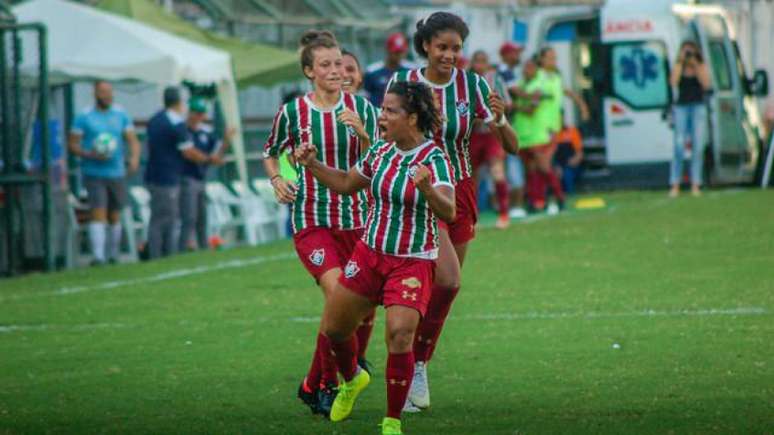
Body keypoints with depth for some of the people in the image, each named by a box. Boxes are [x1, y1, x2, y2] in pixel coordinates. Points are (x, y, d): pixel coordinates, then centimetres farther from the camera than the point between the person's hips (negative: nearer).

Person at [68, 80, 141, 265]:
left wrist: (135, 157, -15)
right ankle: (98, 256, -21)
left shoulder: (121, 115, 8)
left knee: (115, 216, 10)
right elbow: (72, 144, -1)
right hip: (94, 173, -3)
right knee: (98, 213, -15)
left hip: (117, 173, 3)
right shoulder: (84, 117, -1)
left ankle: (113, 255, 23)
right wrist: (89, 154, -18)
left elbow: (133, 140, 5)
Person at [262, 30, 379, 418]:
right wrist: (276, 179, -3)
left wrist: (362, 133, -17)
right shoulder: (292, 113, -2)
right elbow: (270, 153, 15)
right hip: (311, 221, -3)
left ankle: (315, 386, 23)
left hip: (356, 219, 3)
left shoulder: (361, 109, 1)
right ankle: (325, 384, -10)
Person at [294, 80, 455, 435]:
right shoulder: (380, 151, 0)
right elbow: (347, 183, 17)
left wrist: (427, 189, -51)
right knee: (334, 326, 12)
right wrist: (312, 165, 4)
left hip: (413, 263, -6)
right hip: (370, 253, 6)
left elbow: (448, 212, -32)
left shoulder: (434, 159, -19)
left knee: (400, 335, -21)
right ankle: (352, 380, 45)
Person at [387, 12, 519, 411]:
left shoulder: (472, 85, -4)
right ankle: (416, 366, -9)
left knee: (440, 287, 8)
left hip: (459, 194, 3)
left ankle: (414, 364, 24)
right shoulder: (402, 83, -6)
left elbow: (511, 147, -6)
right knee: (448, 280, -23)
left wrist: (499, 120, -26)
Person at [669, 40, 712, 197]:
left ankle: (695, 185, -3)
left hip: (698, 107, 0)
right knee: (679, 146, -10)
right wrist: (680, 62, -11)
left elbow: (706, 84, -9)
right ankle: (675, 185, -9)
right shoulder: (678, 67, 6)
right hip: (681, 107, 0)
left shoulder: (702, 67, 5)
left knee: (697, 146, -5)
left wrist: (696, 65, -12)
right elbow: (673, 82, -11)